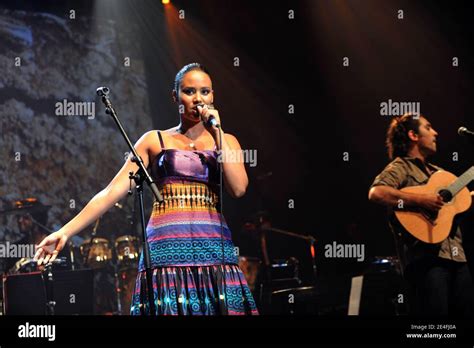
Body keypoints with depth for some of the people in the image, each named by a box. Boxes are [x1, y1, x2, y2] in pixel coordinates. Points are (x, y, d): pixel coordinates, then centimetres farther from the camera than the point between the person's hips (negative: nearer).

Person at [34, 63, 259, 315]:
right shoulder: (155, 141, 11)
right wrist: (66, 231, -2)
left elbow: (238, 189, -2)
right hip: (167, 248, -1)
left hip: (213, 249, 1)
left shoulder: (226, 141, 15)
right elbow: (112, 191, 5)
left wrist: (217, 134, -2)